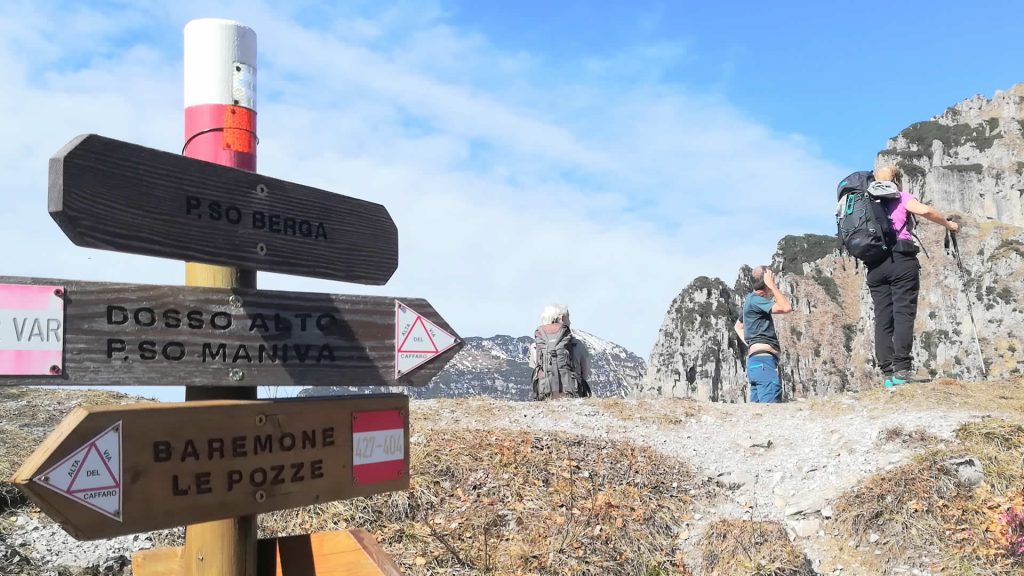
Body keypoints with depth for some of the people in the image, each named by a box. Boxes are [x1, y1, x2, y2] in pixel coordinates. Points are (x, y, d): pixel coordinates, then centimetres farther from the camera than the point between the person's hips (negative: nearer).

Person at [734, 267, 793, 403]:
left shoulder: (750, 299, 22)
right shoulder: (754, 299, -7)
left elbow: (738, 326, 37)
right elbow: (786, 308, -19)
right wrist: (772, 285, -8)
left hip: (756, 360, 10)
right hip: (764, 360, -10)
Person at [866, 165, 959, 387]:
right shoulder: (901, 197, 8)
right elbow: (924, 210, -10)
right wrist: (948, 223, 3)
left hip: (875, 266, 4)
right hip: (901, 260, -4)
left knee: (882, 319, 2)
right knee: (903, 314, -7)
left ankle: (887, 373, -3)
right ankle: (901, 369, -18)